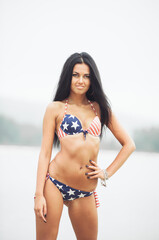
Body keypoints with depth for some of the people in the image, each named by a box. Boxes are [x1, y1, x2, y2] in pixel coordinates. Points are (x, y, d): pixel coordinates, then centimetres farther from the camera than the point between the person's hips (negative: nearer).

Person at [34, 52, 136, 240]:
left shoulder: (100, 108, 13)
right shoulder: (56, 108, 5)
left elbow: (129, 144, 17)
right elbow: (45, 152, 0)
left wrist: (107, 173, 7)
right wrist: (39, 194, -8)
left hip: (85, 194, 3)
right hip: (54, 184, -3)